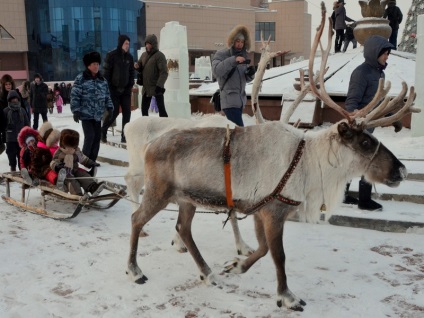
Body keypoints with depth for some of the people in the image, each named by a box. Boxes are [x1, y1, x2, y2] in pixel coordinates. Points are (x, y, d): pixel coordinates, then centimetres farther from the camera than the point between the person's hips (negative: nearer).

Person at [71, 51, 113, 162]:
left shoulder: (102, 80, 10)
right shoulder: (80, 79, -7)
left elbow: (107, 96, 15)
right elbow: (75, 96, -8)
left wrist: (110, 107, 4)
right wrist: (76, 111, -13)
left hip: (98, 115, 6)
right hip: (86, 114, -6)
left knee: (97, 137, 6)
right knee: (90, 136, -11)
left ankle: (92, 160, 17)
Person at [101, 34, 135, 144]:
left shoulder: (129, 57, 9)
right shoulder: (111, 56, -7)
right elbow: (106, 72, -8)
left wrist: (131, 85, 5)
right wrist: (108, 87, -12)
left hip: (125, 90, 5)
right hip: (113, 89, -5)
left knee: (127, 112, 0)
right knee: (113, 112, -4)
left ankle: (124, 135, 7)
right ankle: (103, 131, 17)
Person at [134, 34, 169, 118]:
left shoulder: (159, 56, -9)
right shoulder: (144, 55, 11)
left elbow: (164, 72, -17)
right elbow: (141, 69, 20)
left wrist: (159, 85, -28)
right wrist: (137, 66, -4)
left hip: (157, 88, -7)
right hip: (146, 87, 7)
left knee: (161, 108, -6)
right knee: (144, 109, 14)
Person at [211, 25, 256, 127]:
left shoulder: (243, 56, 17)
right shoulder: (221, 55, -2)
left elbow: (246, 79, 21)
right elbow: (216, 70, -22)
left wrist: (250, 74, -3)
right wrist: (233, 60, -32)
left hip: (240, 100, 7)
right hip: (229, 100, -7)